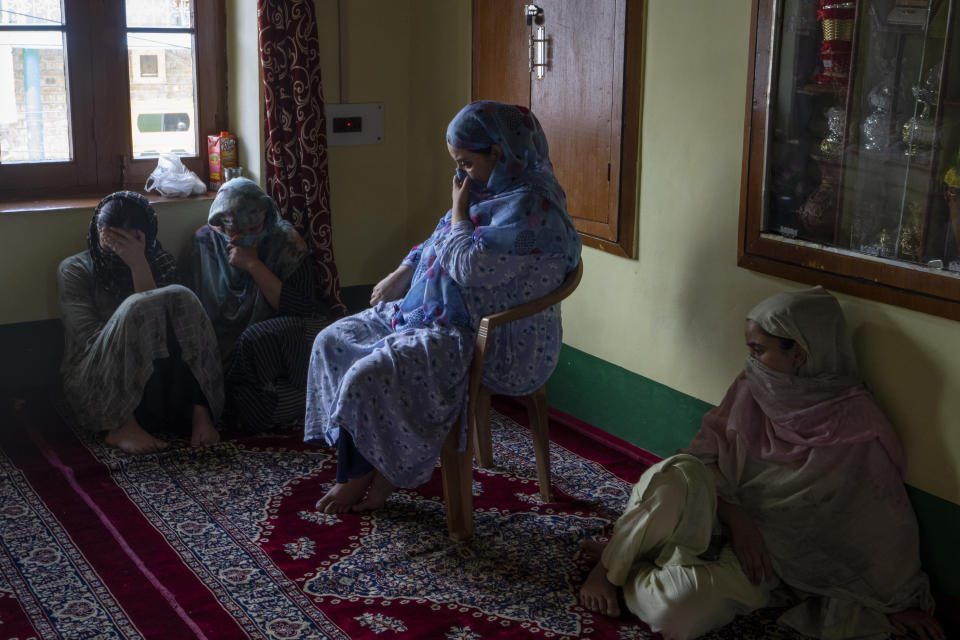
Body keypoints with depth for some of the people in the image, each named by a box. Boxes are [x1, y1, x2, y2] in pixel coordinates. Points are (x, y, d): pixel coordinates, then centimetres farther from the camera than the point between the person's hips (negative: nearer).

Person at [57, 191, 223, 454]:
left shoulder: (160, 264, 12)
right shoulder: (74, 270, 5)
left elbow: (159, 321, -7)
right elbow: (87, 338, -7)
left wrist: (139, 265, -16)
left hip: (155, 384, 3)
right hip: (95, 388, -2)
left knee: (180, 297, -23)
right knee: (138, 308, -30)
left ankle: (198, 410, -31)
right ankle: (121, 426, -31)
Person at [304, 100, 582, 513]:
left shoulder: (529, 205, -19)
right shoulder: (490, 190, 12)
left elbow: (470, 266, -25)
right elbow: (437, 244, 26)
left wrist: (459, 210, -11)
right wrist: (400, 276, 15)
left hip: (489, 342, -11)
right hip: (433, 313, 11)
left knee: (369, 378, -24)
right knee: (332, 341, 5)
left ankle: (391, 472, 3)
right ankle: (356, 470, 4)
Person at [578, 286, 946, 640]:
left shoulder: (857, 424, -15)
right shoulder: (752, 387, -4)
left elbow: (885, 523, -7)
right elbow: (704, 453, 0)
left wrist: (905, 601, 0)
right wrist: (735, 515, -17)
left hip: (768, 549, -2)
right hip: (713, 515, 3)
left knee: (681, 609, -33)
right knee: (681, 475, -36)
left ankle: (617, 564, -2)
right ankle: (612, 561, -13)